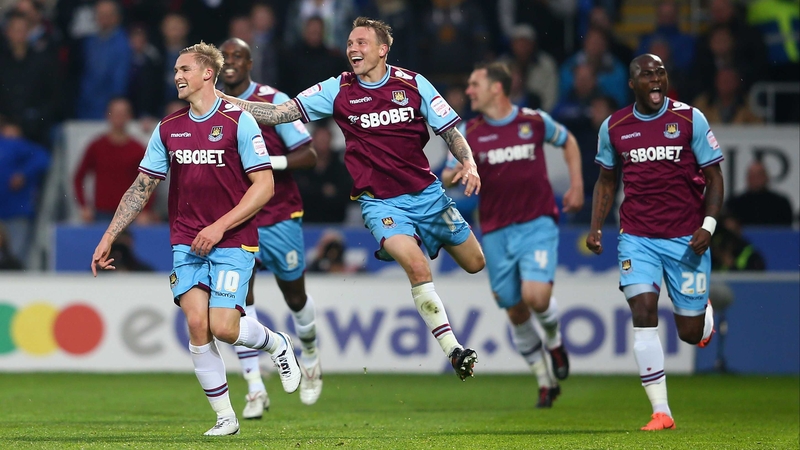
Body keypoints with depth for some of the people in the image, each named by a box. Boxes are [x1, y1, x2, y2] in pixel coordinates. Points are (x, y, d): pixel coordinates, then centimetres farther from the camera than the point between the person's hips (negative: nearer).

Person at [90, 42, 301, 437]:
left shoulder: (238, 121, -6)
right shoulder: (168, 129, 9)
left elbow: (264, 185, -9)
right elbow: (141, 187, 15)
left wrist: (220, 227, -16)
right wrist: (108, 237, 8)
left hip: (233, 242, -4)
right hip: (187, 242, 4)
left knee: (223, 327, -14)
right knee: (196, 323, -10)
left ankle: (277, 344, 19)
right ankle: (225, 416, 0)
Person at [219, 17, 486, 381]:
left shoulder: (413, 84, -1)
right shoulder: (337, 91, -3)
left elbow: (450, 131, 3)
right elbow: (279, 113, -4)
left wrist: (469, 163, -15)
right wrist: (222, 100, -13)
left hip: (427, 193, 3)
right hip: (380, 202, -3)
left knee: (477, 265, 7)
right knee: (417, 265, -27)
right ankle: (453, 350, -22)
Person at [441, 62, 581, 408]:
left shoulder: (534, 121, 1)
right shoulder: (468, 132, 3)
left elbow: (568, 141, 19)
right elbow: (447, 177, 5)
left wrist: (577, 184, 9)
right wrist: (459, 172, -19)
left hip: (537, 223, -2)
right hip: (496, 232, 2)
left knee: (536, 295, -21)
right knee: (516, 313, 4)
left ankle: (554, 340, 13)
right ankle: (545, 382, 21)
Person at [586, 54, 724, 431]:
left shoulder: (689, 119, -3)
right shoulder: (614, 127, 4)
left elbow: (713, 176, 0)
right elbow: (606, 180, 17)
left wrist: (708, 226, -12)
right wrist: (595, 227, 5)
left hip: (686, 239, -1)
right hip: (637, 237, 1)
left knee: (690, 333, 2)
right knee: (643, 312, -17)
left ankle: (704, 312, 42)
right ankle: (661, 411, -13)